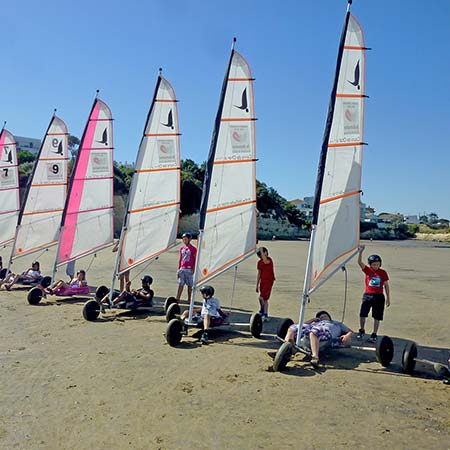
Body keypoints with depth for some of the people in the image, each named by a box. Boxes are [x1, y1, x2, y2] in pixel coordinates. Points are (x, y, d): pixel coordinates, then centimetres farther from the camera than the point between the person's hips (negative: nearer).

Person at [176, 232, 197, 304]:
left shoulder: (193, 249, -4)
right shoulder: (181, 248, 10)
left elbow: (195, 260, -4)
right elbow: (180, 259, 16)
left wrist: (193, 269, -10)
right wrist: (179, 269, 12)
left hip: (189, 269, -4)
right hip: (182, 269, 4)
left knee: (189, 285, 3)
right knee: (180, 285, 3)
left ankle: (189, 300, 11)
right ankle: (177, 299, 4)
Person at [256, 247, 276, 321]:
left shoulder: (269, 259, -10)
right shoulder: (259, 262, 8)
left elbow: (266, 262, -36)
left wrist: (261, 250, -31)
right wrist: (257, 285, 13)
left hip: (269, 281, -6)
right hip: (262, 281, 6)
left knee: (261, 297, -15)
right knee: (265, 299, 12)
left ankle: (262, 312, 1)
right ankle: (265, 315, 25)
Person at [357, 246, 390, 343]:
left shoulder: (383, 273, 0)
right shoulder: (367, 270, -1)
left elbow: (386, 286, 5)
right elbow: (359, 262, -15)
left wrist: (388, 298, 5)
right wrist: (361, 251, -28)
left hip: (379, 296, 0)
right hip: (367, 295, 0)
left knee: (377, 317, 6)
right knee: (362, 314, -1)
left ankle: (374, 335, 18)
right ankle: (362, 331, 22)